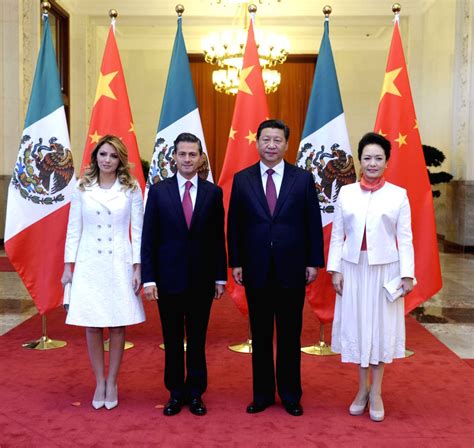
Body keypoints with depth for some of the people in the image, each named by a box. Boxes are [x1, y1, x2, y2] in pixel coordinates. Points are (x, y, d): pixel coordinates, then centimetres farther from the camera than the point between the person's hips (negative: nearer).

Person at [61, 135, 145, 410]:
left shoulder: (131, 188, 0)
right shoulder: (82, 188, 4)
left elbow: (138, 230, 0)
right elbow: (74, 230, 6)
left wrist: (137, 268, -5)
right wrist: (68, 266, 2)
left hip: (119, 264, -1)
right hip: (89, 264, 1)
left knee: (118, 325, 5)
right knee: (92, 325, 5)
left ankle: (112, 383, 21)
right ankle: (99, 382, 21)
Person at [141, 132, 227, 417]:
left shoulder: (213, 192, 2)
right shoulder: (159, 191, -1)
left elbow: (218, 238, 4)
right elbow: (149, 238, -2)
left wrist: (220, 277, 3)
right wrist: (148, 278, -7)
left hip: (202, 279, 1)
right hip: (169, 278, 0)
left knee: (197, 339, 10)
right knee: (172, 340, 10)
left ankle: (195, 393, 24)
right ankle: (176, 393, 24)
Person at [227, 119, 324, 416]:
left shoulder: (303, 178, 1)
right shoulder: (242, 179, 3)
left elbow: (313, 223, 2)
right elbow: (234, 225, 4)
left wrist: (314, 262, -1)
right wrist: (235, 263, 0)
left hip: (292, 270, 0)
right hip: (256, 270, 1)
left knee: (290, 335, 10)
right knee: (260, 335, 11)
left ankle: (291, 395, 24)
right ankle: (263, 394, 24)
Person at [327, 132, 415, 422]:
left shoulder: (398, 194, -2)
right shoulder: (346, 193, 2)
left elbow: (405, 238, -3)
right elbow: (337, 235, 3)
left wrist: (407, 274, -7)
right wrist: (335, 269, -3)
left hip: (385, 269, -1)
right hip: (353, 268, 2)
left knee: (381, 326, 7)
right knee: (356, 325, 8)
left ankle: (376, 392, 21)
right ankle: (363, 389, 24)